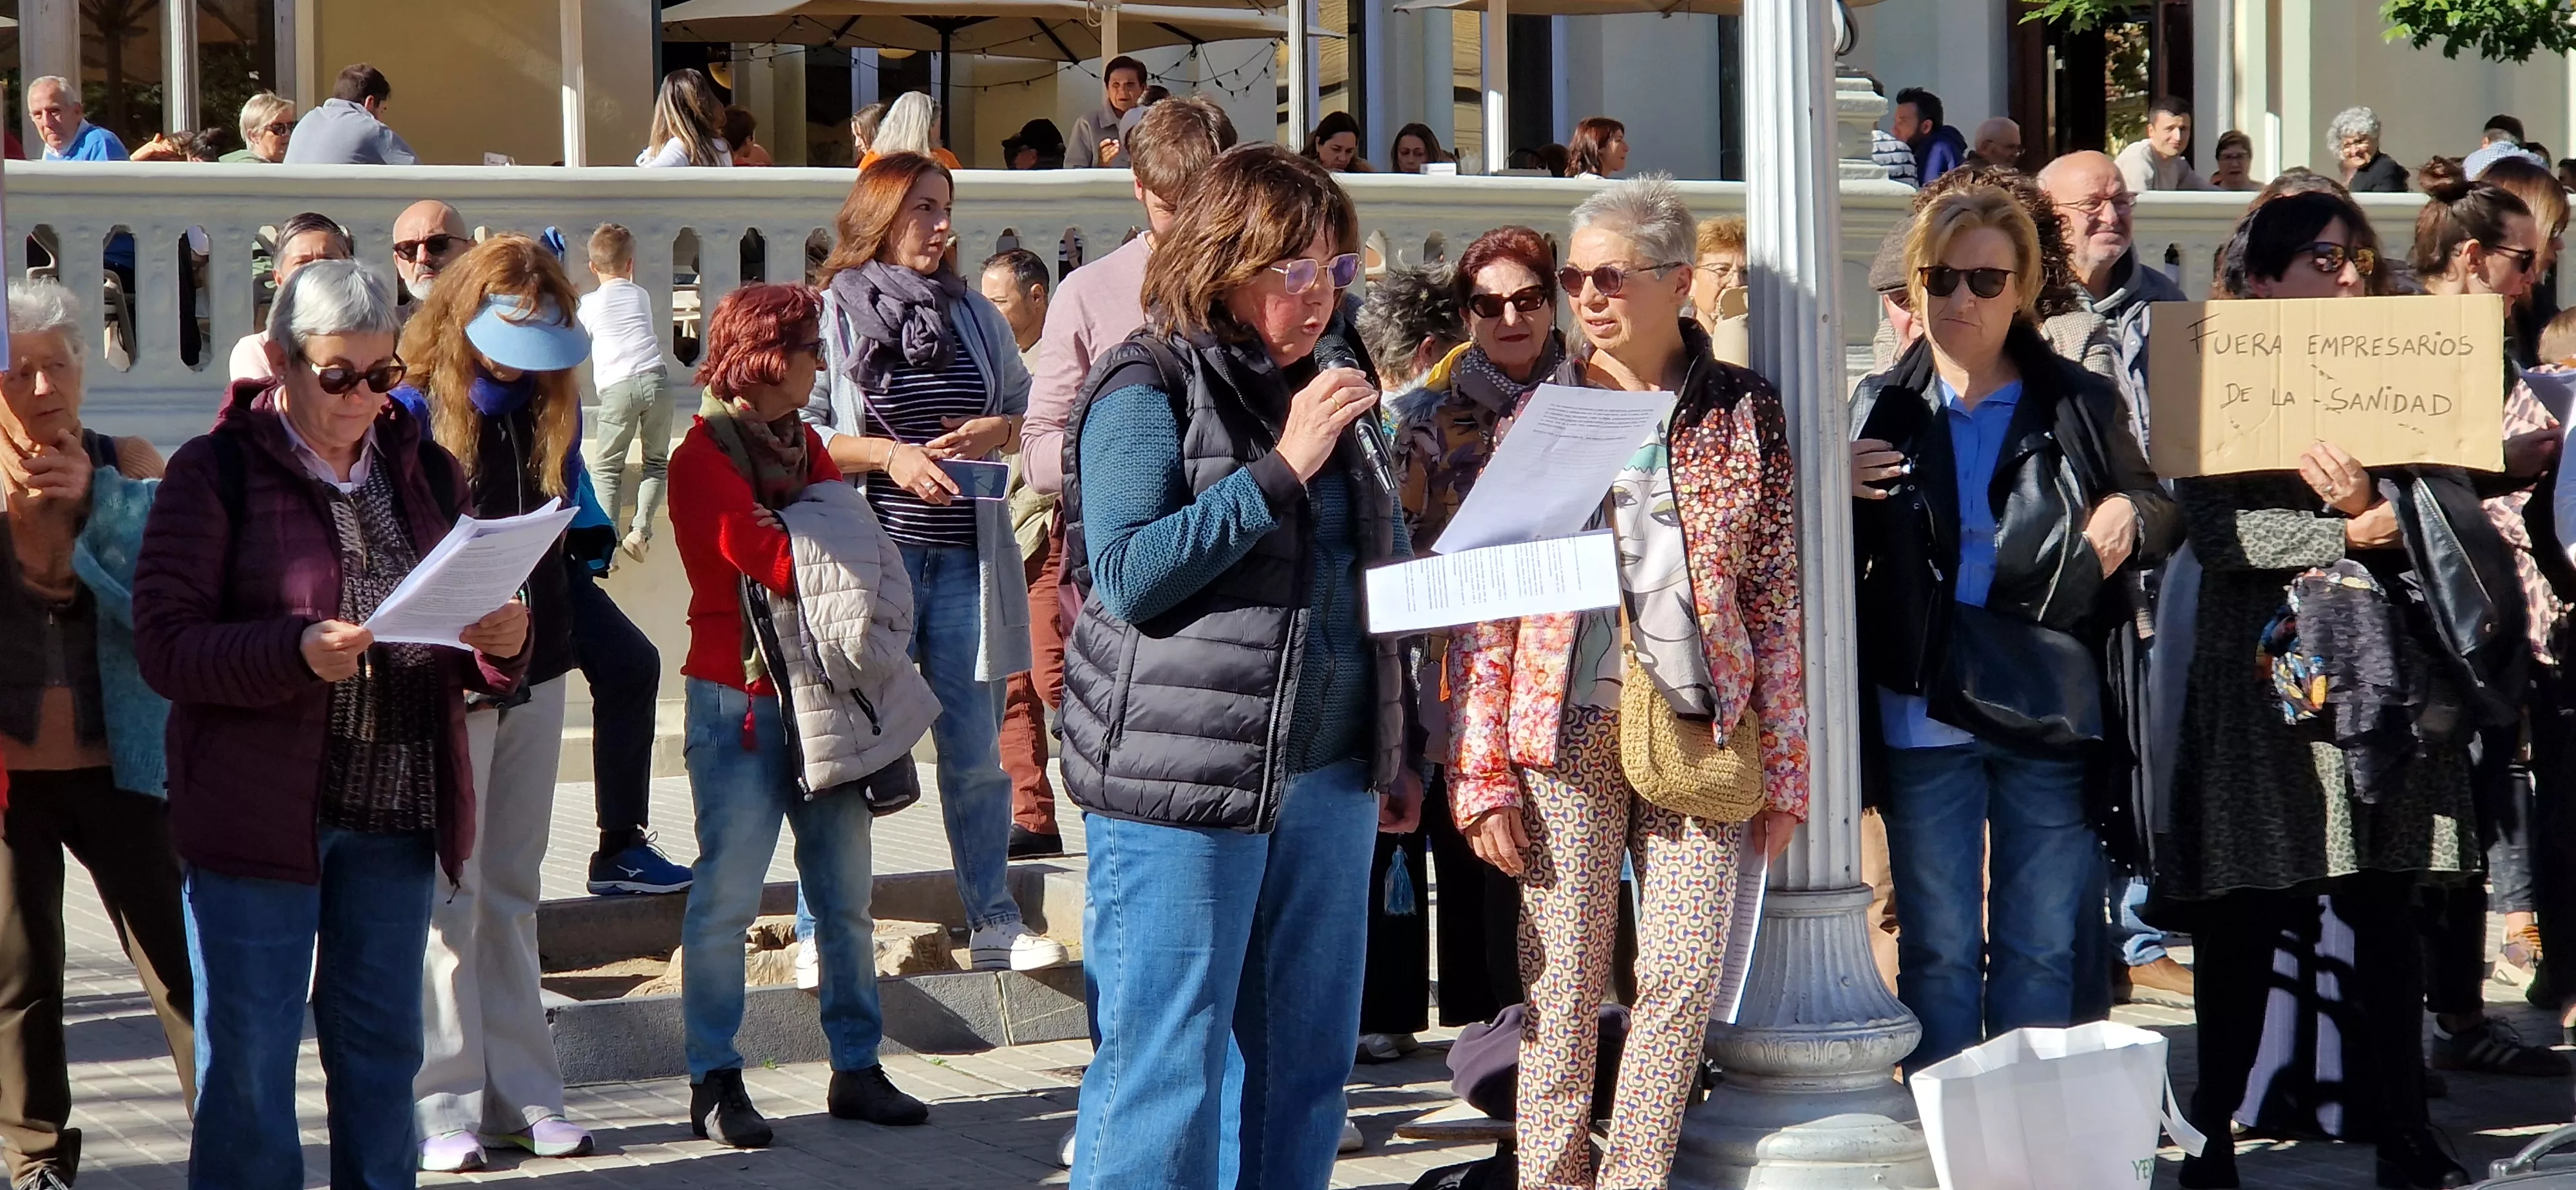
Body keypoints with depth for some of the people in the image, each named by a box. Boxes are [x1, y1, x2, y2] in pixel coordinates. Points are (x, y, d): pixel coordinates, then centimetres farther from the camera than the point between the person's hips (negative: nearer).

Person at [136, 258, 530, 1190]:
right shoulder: (217, 473, -4)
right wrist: (297, 653, -26)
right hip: (258, 809, -4)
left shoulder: (427, 471, 11)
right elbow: (164, 646, -10)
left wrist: (502, 647, -9)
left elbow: (475, 666, 16)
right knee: (248, 1060, 0)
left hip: (399, 808, 4)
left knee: (382, 1045, 12)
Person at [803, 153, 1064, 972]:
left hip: (965, 559, 4)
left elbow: (1030, 408, 19)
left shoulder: (976, 315, 13)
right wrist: (888, 455, -16)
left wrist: (998, 432, -2)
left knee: (976, 751, 8)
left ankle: (994, 926, 16)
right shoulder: (830, 314, -1)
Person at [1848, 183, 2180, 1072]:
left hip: (2051, 713, 0)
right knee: (1939, 949, 5)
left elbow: (2166, 516, 14)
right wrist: (1837, 494, -12)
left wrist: (2131, 518, -9)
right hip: (1924, 716, 0)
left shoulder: (2081, 406, 5)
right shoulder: (1879, 411, 6)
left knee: (2043, 948, 8)